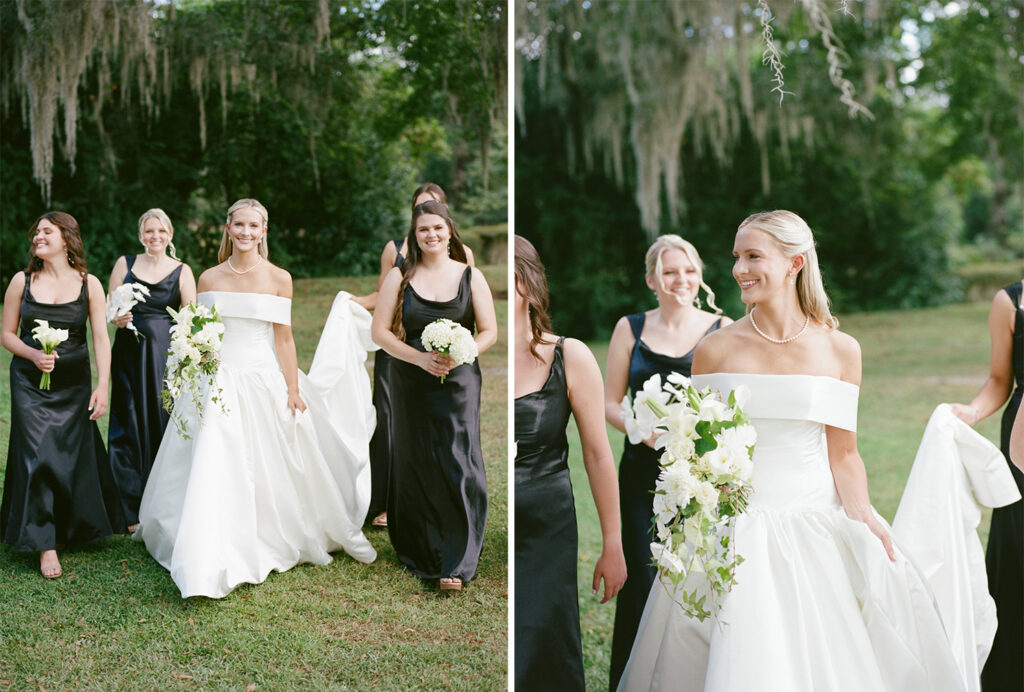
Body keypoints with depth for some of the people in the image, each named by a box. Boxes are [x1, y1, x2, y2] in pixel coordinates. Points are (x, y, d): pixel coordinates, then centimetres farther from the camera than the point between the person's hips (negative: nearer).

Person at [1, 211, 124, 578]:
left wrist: (102, 386, -12)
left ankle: (75, 527, 32)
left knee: (78, 455, 7)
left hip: (74, 383, 1)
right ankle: (45, 544, 3)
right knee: (37, 455, -6)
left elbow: (101, 338, -4)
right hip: (30, 382, -1)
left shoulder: (89, 284, -1)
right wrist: (33, 355, -15)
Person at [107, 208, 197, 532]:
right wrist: (117, 319, -14)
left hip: (166, 354, -1)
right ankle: (133, 512, 10)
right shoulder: (125, 264, 9)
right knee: (130, 426, 2)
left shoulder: (181, 271, 4)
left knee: (164, 424, 0)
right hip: (130, 352, 1)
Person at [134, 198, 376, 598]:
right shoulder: (209, 279, 5)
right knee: (215, 470, -3)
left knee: (268, 470, 6)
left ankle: (275, 543, 25)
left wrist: (293, 390, -3)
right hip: (218, 383, 1)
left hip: (264, 381, -1)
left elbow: (283, 338, 0)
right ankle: (208, 566, 3)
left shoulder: (278, 279, 0)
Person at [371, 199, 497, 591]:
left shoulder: (470, 276, 4)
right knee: (416, 466, 8)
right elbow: (380, 332, 0)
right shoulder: (399, 277, 3)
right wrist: (420, 358, -14)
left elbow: (490, 331, 4)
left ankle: (454, 562, -1)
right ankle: (419, 551, 25)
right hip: (411, 385, 1)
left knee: (458, 465, -8)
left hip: (459, 383, -1)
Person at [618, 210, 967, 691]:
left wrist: (864, 518, -14)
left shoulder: (840, 350, 0)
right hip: (733, 528, 0)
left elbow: (842, 452, 1)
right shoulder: (715, 349, -1)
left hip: (814, 526, 0)